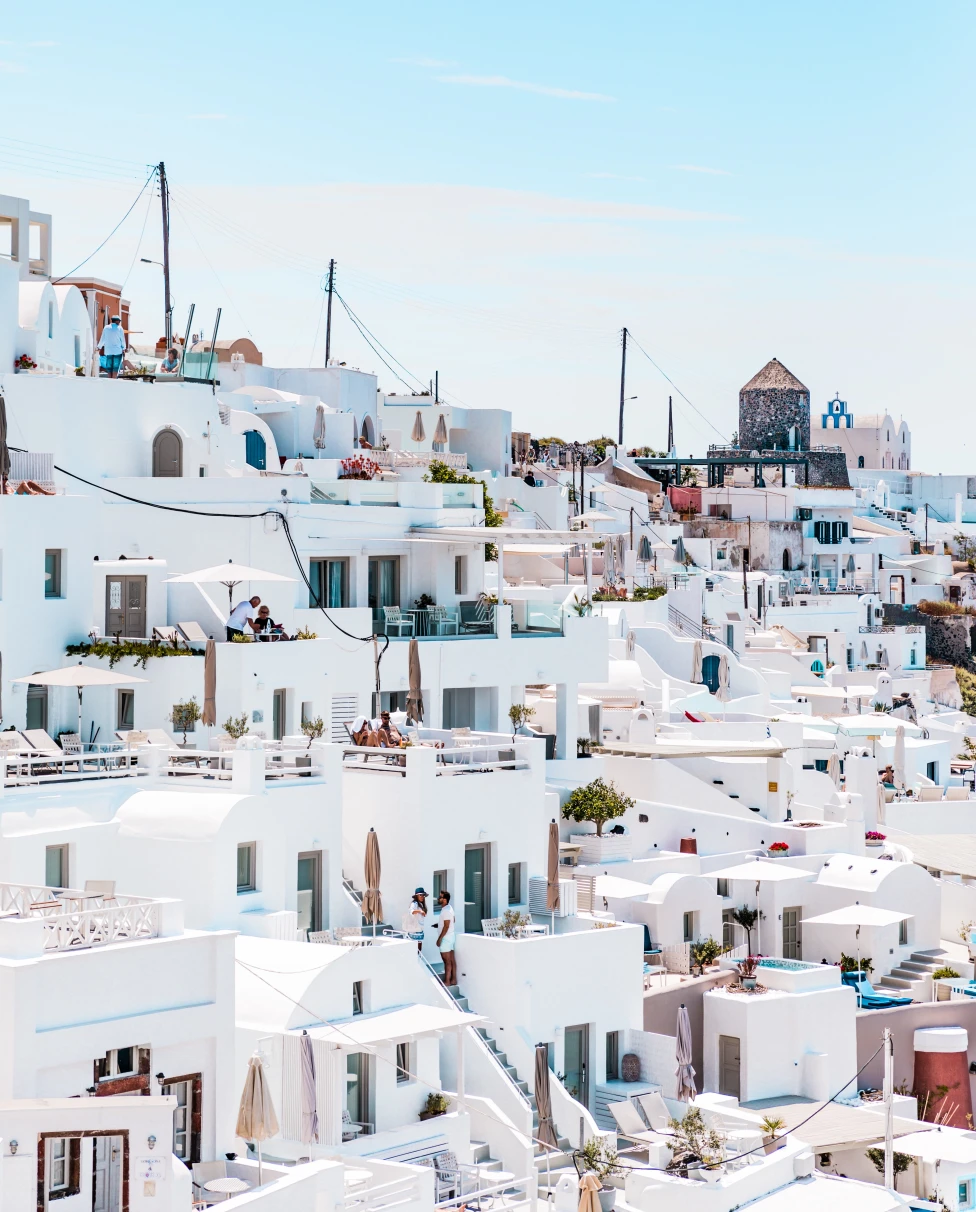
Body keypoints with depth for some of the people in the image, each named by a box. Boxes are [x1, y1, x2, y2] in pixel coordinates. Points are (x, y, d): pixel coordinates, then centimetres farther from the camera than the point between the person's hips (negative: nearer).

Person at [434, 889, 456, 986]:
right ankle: (454, 979, 16)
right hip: (451, 936, 10)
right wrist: (439, 924, 26)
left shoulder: (446, 911, -20)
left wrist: (440, 938, -19)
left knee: (447, 961, -5)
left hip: (446, 937, -10)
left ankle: (447, 981, -3)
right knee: (452, 960, 12)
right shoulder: (449, 908, 10)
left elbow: (446, 926, -23)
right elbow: (453, 920, 23)